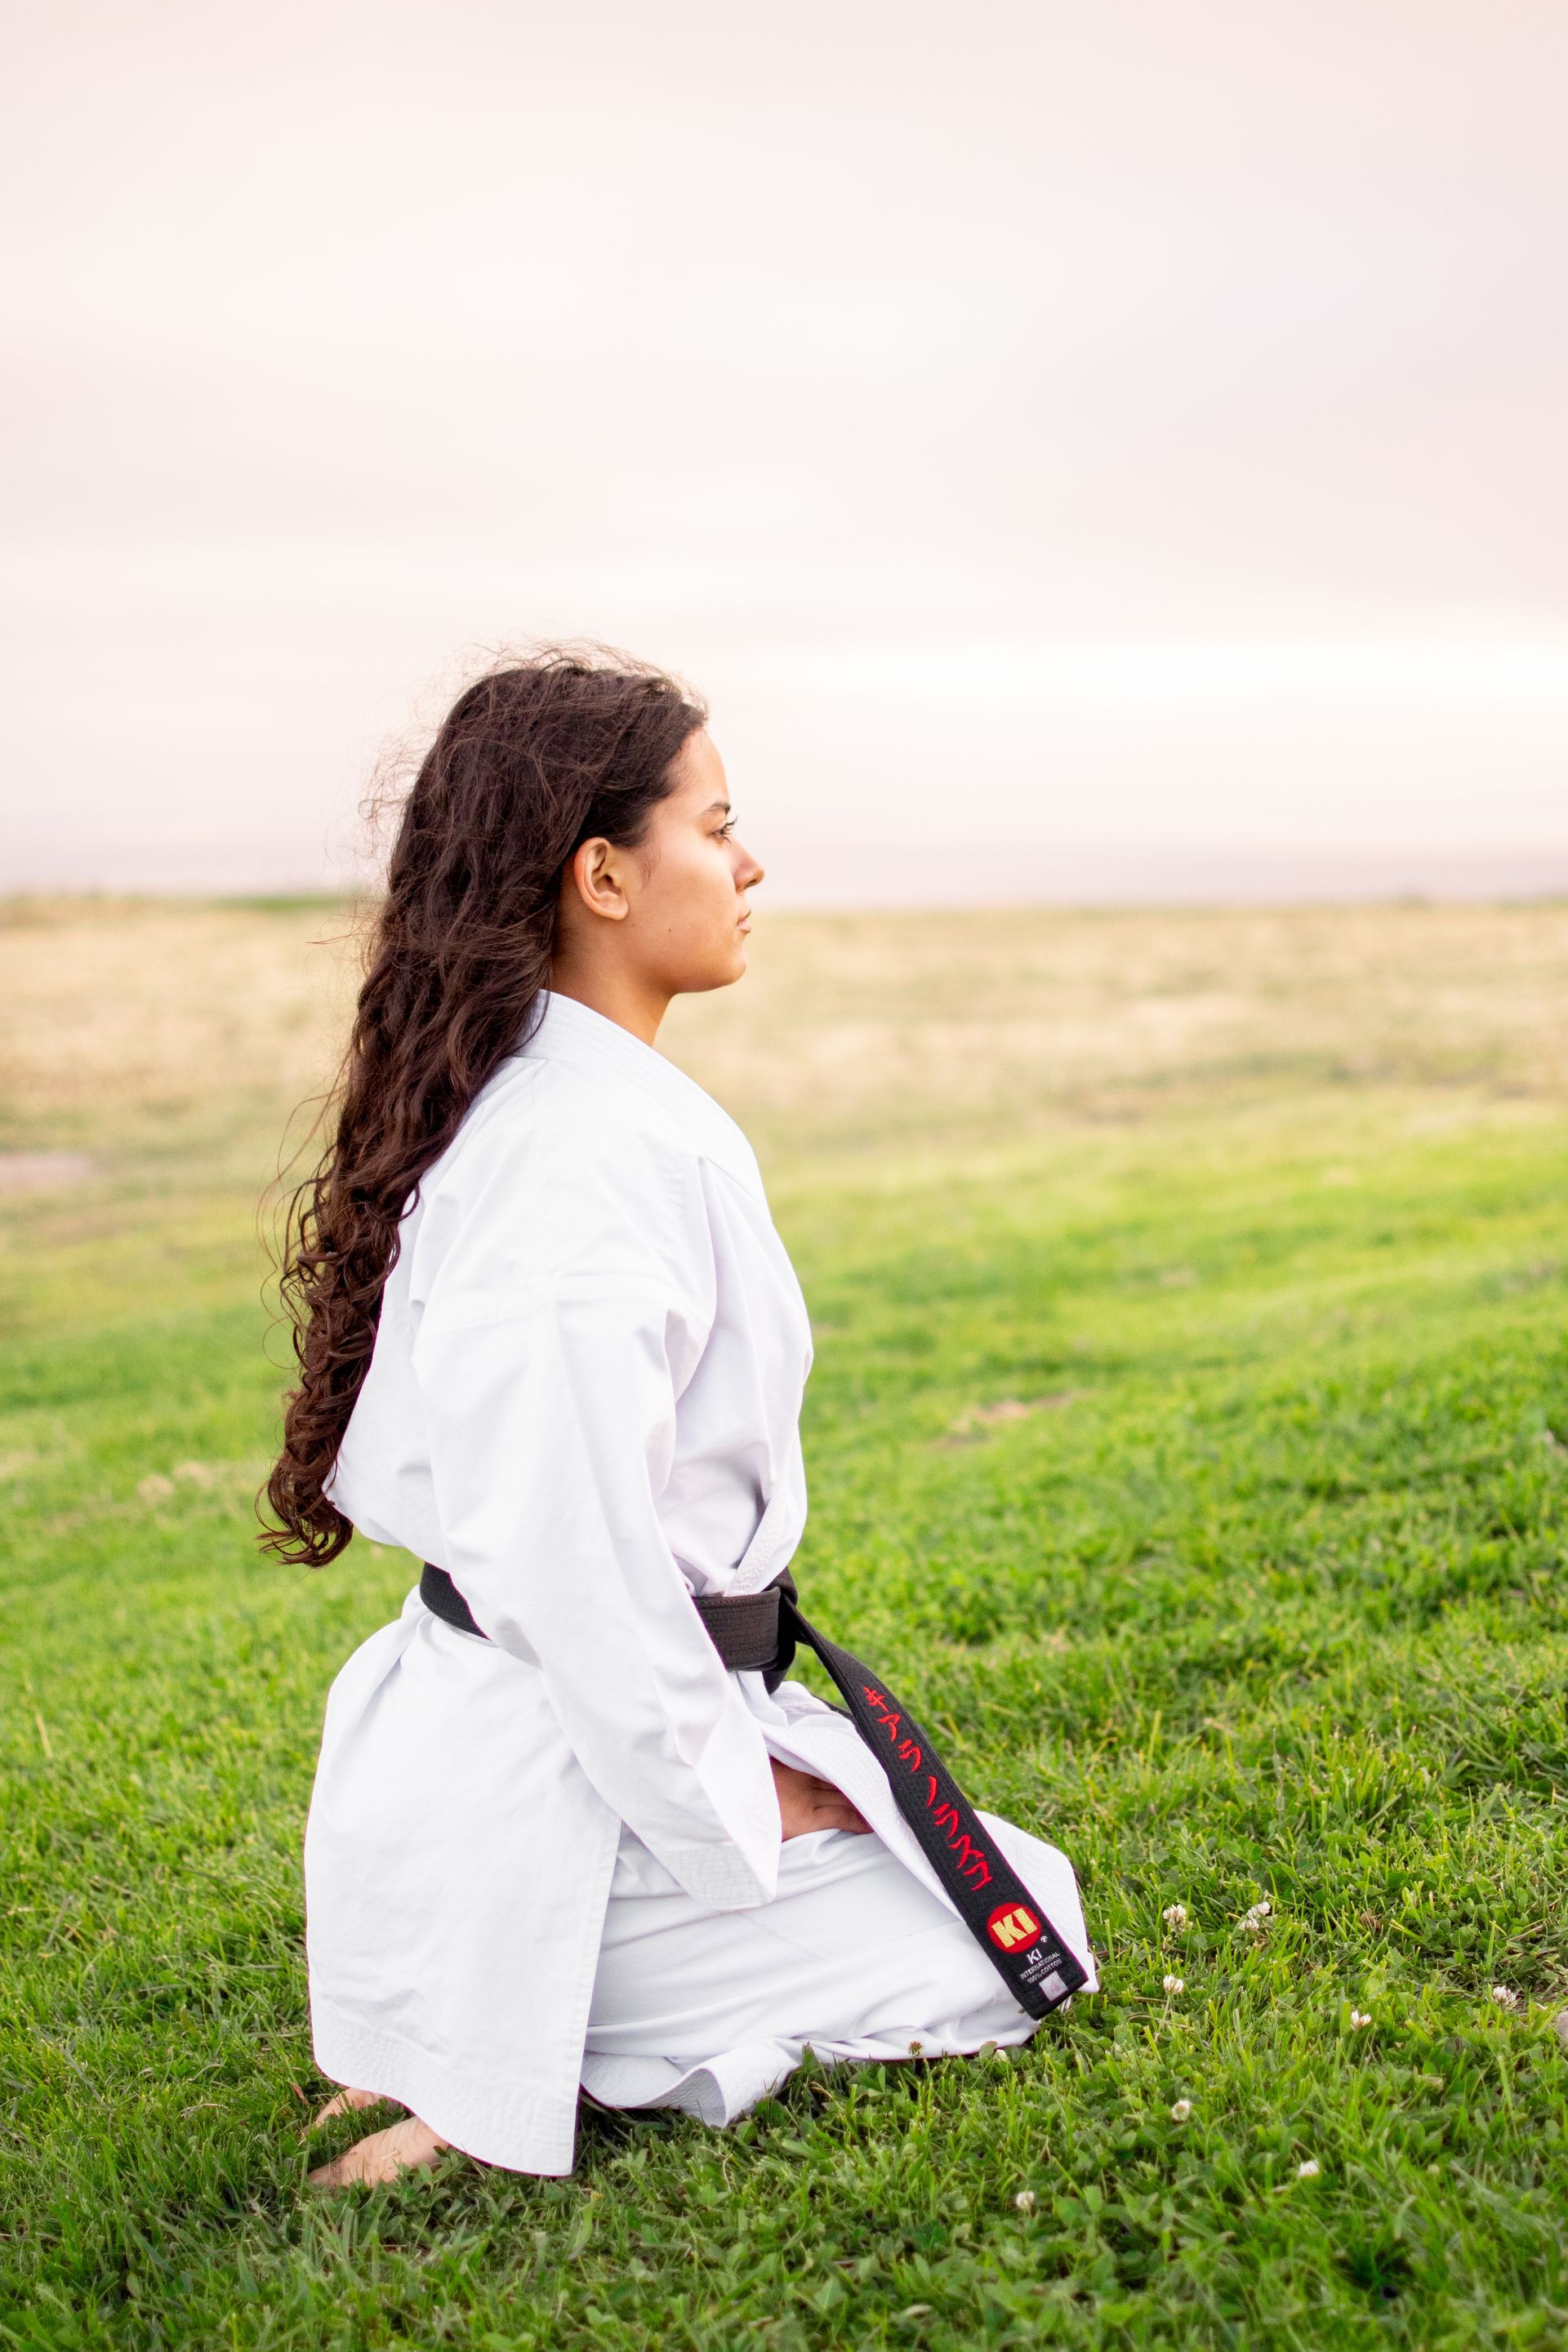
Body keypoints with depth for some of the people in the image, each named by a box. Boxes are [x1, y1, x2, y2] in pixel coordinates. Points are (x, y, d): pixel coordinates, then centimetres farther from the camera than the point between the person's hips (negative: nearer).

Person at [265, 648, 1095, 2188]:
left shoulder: (556, 1107, 9)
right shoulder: (586, 1154, -24)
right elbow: (574, 1556, -27)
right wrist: (736, 1813, -14)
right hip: (564, 1769, -10)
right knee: (1002, 1963, -2)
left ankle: (501, 2052, 13)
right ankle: (486, 2101, -2)